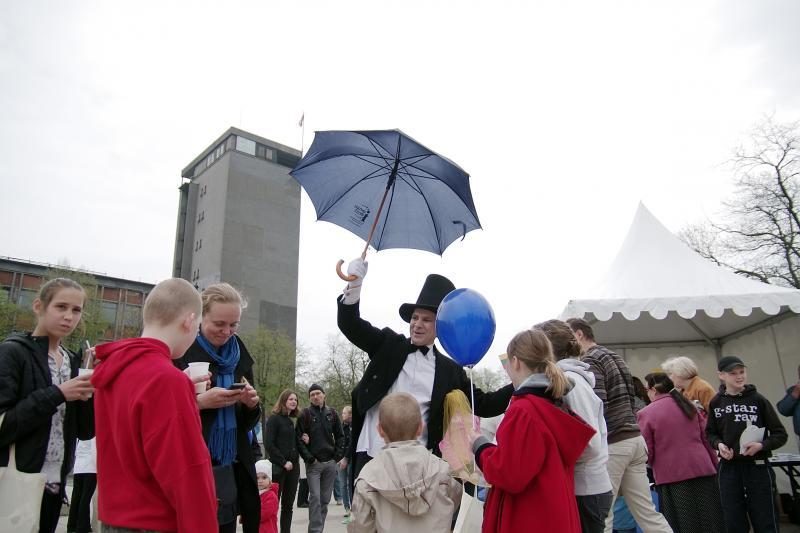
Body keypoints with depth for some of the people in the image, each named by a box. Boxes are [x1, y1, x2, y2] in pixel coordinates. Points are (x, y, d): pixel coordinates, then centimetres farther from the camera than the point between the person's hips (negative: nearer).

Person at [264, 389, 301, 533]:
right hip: (278, 467, -7)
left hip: (293, 467, 7)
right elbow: (268, 444, -14)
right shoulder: (274, 419, -6)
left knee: (288, 505, 10)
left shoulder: (292, 421, 13)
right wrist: (283, 462, -15)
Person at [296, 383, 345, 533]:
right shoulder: (305, 414, -3)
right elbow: (299, 438, -6)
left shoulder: (332, 413, 8)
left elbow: (340, 436, 12)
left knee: (325, 498, 8)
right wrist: (309, 458, -13)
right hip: (313, 463, -3)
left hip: (330, 462, 3)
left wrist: (338, 456, 1)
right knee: (315, 497, -9)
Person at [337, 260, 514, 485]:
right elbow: (349, 324, -3)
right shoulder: (389, 344, 5)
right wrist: (354, 285, -23)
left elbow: (483, 405, 7)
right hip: (371, 455, 0)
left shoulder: (450, 370, 6)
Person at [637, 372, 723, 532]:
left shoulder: (645, 414, -9)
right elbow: (706, 437, 10)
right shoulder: (688, 405, 7)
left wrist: (653, 464, 13)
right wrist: (713, 464, 18)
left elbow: (646, 452, -8)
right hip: (702, 469, 5)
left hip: (672, 476, -5)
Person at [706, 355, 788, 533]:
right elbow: (710, 433, 11)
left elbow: (780, 434, -1)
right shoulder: (716, 403, 1)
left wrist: (762, 445, -17)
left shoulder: (758, 400, -5)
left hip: (757, 468, -2)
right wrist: (719, 444, -10)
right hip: (728, 468, 2)